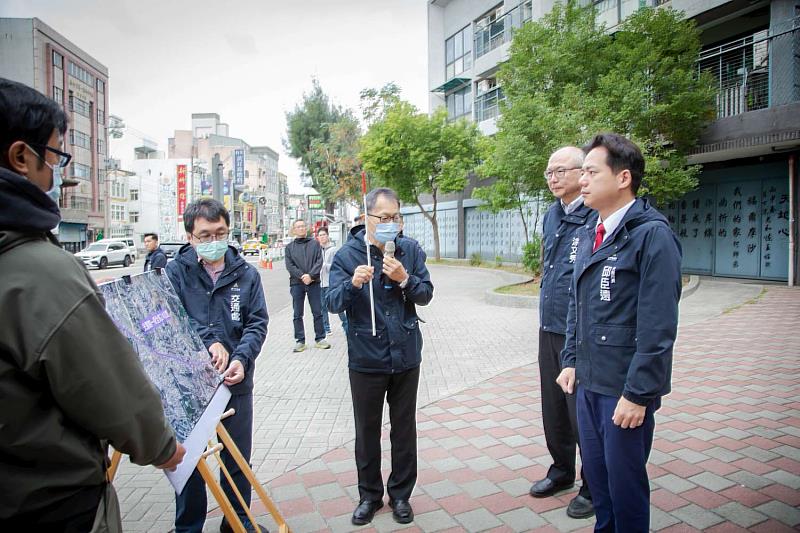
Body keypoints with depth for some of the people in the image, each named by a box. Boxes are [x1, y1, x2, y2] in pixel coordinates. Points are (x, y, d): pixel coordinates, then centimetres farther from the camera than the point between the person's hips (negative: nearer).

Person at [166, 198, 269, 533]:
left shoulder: (246, 274, 0)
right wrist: (208, 341, -26)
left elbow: (257, 323, -3)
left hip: (236, 381, 2)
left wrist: (241, 358, -19)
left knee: (238, 458, 16)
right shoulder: (175, 272, -5)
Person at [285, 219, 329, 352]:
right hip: (296, 283, 1)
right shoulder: (290, 247, 9)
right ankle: (300, 341, 11)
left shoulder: (315, 243, 8)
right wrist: (302, 276, -14)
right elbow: (289, 265, -1)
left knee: (317, 312, 3)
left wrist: (311, 275, -15)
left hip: (314, 282, 0)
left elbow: (319, 262, -1)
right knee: (298, 314, 4)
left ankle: (320, 338, 14)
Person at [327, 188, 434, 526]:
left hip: (406, 356, 2)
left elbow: (426, 294, -2)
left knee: (404, 429, 15)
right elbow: (333, 303, -13)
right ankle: (369, 495, 33)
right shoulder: (348, 254, -7)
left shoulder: (411, 250, -2)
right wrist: (353, 284, -33)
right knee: (367, 431, 14)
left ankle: (400, 494, 34)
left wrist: (404, 279, -22)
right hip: (366, 359, -1)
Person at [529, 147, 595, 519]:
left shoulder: (598, 216, -15)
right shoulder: (551, 216, 11)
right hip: (549, 330, 8)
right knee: (553, 408, 19)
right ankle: (562, 471, 40)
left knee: (582, 414, 6)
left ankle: (593, 488, 27)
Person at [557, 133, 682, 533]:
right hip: (588, 381, 7)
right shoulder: (590, 233, 10)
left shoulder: (652, 234, -15)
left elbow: (658, 325, -18)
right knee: (596, 477, 20)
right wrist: (571, 361, 13)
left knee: (625, 485, 9)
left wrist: (638, 393, -17)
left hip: (625, 388, -7)